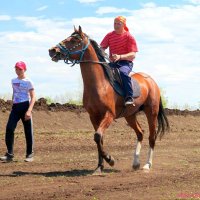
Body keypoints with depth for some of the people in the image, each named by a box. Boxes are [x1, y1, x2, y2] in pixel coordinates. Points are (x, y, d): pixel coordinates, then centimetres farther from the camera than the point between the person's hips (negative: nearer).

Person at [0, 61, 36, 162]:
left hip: (25, 106, -5)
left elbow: (33, 97, -8)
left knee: (28, 131, 1)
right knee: (9, 128, -11)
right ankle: (9, 154, -11)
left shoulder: (28, 82, -3)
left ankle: (30, 154, 12)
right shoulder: (13, 81, 14)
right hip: (15, 107, 5)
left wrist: (29, 110, -19)